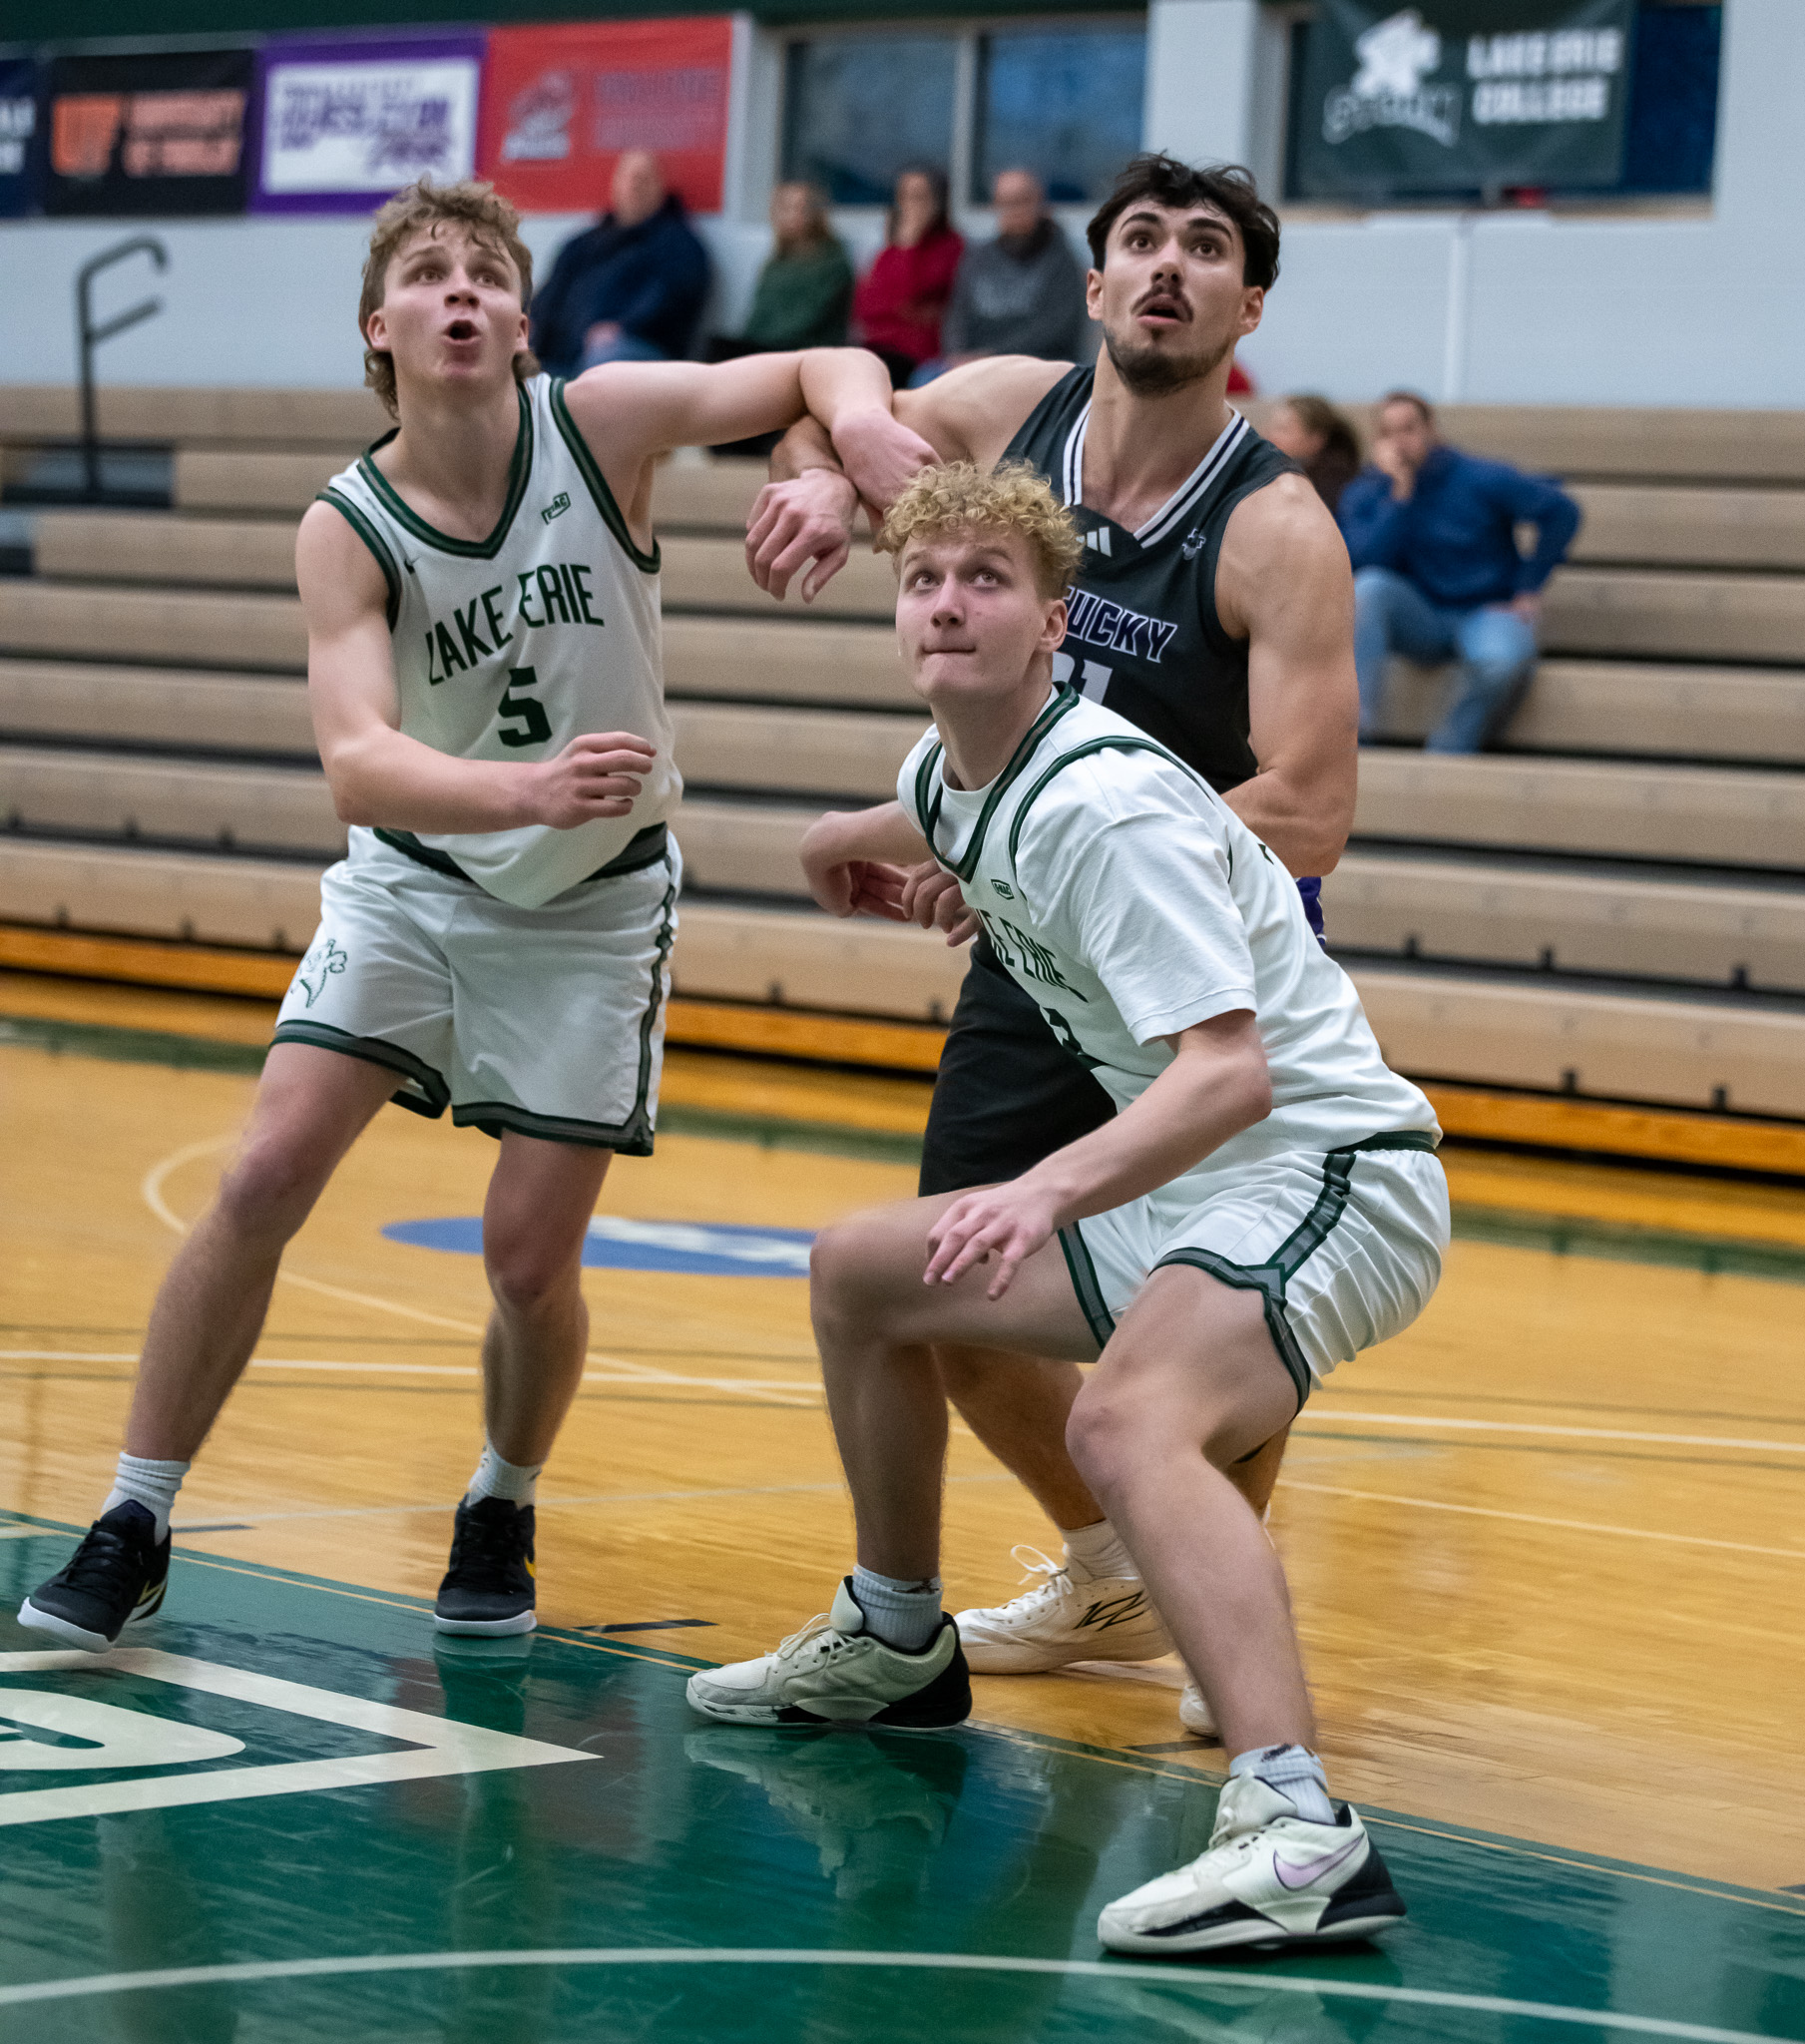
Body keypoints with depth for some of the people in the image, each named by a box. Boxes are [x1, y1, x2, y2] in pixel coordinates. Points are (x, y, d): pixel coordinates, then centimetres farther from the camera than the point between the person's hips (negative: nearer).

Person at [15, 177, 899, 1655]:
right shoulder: (348, 532, -18)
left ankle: (503, 1517, 27)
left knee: (530, 1254, -3)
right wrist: (532, 788, -51)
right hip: (416, 879, 0)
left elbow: (831, 372, -11)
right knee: (264, 1183, -12)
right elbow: (357, 762, -32)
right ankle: (134, 1530, 1)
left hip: (596, 905, 0)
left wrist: (849, 455, -35)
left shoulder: (599, 424, -17)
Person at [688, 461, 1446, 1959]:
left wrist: (1051, 1190, -45)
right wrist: (848, 843, 53)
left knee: (1127, 1420, -38)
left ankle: (1302, 1837, -54)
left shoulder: (1105, 806, -22)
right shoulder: (957, 776, 6)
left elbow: (1231, 1069, -32)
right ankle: (896, 1642, 40)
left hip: (1327, 1174, -10)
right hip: (1182, 1187, 10)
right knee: (860, 1272, 21)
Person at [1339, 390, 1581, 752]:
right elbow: (1366, 561, -14)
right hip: (1418, 620, 2)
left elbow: (1560, 512, -2)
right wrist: (1399, 492, -18)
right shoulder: (1364, 494, 2)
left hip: (1483, 612, -2)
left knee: (1503, 661, -39)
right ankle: (1359, 720, -37)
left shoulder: (1479, 479, -6)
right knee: (1369, 587, -31)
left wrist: (1528, 589, -3)